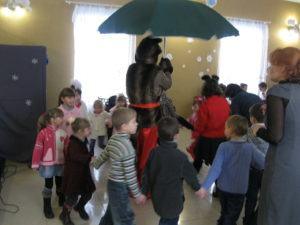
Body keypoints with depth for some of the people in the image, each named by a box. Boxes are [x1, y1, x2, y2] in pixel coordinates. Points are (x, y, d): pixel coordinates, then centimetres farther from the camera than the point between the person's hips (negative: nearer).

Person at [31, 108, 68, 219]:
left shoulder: (63, 133, -4)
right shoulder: (43, 132, -17)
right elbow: (38, 149, -13)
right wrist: (36, 164, -11)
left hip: (61, 163, 4)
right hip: (48, 164, -4)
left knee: (60, 183, 20)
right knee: (48, 185, 10)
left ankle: (62, 201, 42)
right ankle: (47, 208, 26)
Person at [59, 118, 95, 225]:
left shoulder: (82, 141, 5)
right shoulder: (73, 143, -24)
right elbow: (75, 156, -42)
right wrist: (90, 158, -46)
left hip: (83, 173, 9)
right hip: (73, 175, -8)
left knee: (88, 192, 15)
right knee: (73, 197, 1)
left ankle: (79, 207, 43)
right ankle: (64, 215, 26)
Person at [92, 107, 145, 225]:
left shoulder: (112, 139, -2)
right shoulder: (127, 147, -27)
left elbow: (103, 155, 14)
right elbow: (130, 174, -22)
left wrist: (95, 164, 35)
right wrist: (137, 194, -11)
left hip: (112, 183, 8)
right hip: (120, 187, -8)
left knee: (111, 213, 27)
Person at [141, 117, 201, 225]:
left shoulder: (154, 152, -11)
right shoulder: (180, 157, -24)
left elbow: (146, 174, -3)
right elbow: (190, 174, -10)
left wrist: (144, 192, 10)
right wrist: (197, 188, 9)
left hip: (157, 197, 5)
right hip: (172, 199, -5)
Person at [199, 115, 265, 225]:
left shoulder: (224, 146, -15)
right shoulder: (250, 148, -13)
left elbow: (216, 168, -20)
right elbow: (263, 164, -9)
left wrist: (205, 186, -20)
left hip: (223, 187, 1)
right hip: (239, 190, -1)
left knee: (224, 213, 25)